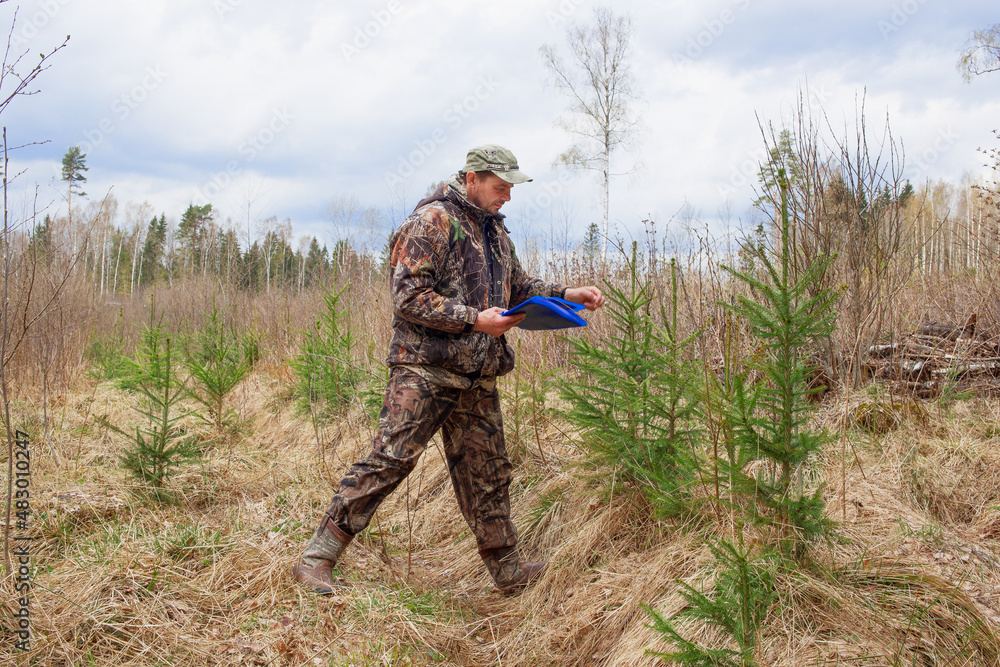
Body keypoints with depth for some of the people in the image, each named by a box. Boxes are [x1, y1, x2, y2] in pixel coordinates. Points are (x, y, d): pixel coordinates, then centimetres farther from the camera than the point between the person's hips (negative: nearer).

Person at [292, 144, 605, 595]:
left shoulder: (494, 230, 19)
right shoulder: (431, 221, -8)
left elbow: (518, 285, 28)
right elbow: (408, 296, -15)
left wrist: (565, 295, 11)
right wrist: (474, 320, -19)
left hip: (478, 378, 8)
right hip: (424, 370, -8)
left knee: (488, 473, 14)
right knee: (388, 461, -10)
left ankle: (507, 571, 27)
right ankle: (317, 558, -1)